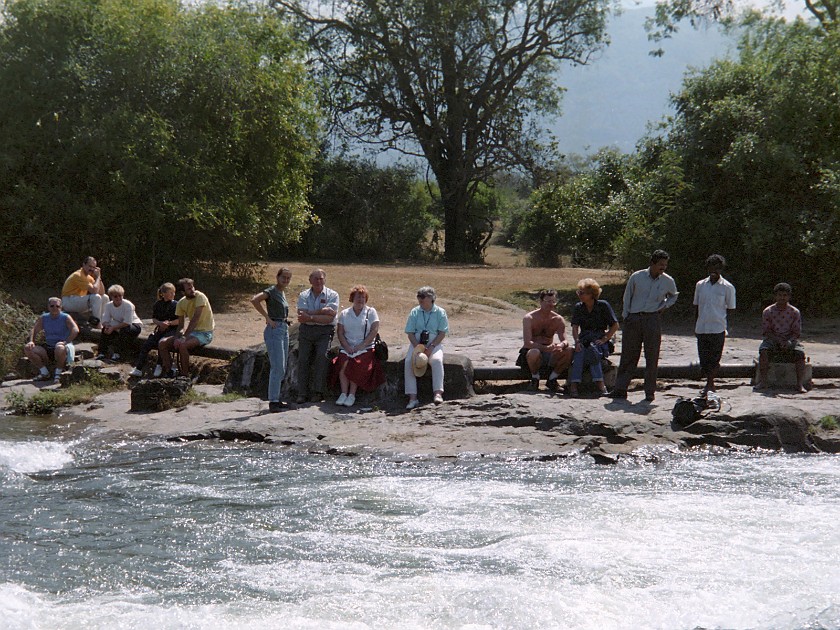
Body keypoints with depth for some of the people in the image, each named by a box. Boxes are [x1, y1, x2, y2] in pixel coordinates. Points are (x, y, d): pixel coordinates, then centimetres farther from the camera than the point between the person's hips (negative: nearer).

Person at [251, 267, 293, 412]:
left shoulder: (282, 293, 15)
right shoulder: (271, 291, -11)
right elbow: (254, 300, -28)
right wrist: (268, 318, -23)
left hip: (284, 330, 9)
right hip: (274, 330, -9)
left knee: (282, 369, 12)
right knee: (277, 368, -12)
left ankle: (276, 399, 19)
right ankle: (273, 402, -11)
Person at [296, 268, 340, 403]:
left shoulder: (332, 295, 4)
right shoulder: (303, 296, 10)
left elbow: (329, 318, -9)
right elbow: (302, 316, -6)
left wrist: (310, 317, -15)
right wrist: (322, 311, -10)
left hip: (325, 331, -2)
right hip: (306, 331, 2)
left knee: (322, 357, -21)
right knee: (303, 359, -9)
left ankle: (318, 392, -16)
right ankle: (302, 394, -7)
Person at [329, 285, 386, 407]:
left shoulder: (371, 312, 8)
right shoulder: (344, 313, 15)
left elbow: (374, 330, -1)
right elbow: (340, 332, 8)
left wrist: (361, 346, -11)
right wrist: (346, 346, -9)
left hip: (365, 348, -2)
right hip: (347, 347, 2)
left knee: (357, 364, -31)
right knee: (343, 362, -29)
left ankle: (352, 395, -27)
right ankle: (344, 394, -28)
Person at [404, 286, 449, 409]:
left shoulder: (440, 312, 5)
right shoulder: (414, 312, 10)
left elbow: (442, 333, -1)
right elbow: (410, 333, 6)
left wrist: (431, 347, -14)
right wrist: (418, 347, -10)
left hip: (434, 344, -2)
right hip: (417, 344, 2)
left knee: (437, 360, -34)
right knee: (409, 361, -28)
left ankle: (438, 393, -37)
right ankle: (412, 397, -31)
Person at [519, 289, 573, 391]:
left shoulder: (558, 319, 2)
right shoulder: (529, 318, -11)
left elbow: (565, 341, -5)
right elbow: (527, 343, -21)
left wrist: (561, 345, -31)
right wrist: (546, 348, -36)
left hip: (550, 354, 4)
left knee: (569, 351, -23)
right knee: (535, 352, -40)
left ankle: (552, 379, -5)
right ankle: (535, 378, -10)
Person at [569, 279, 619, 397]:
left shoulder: (603, 305, 0)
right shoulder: (578, 307, 9)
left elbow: (615, 325, -1)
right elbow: (575, 327, 1)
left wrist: (604, 339, -11)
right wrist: (577, 341, -18)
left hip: (600, 340, -2)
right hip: (584, 339, 2)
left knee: (592, 350, -37)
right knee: (579, 352, -32)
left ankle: (599, 383, -41)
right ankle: (574, 384, -45)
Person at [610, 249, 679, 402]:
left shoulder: (668, 281, 3)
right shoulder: (636, 277, -1)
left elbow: (673, 296, 24)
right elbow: (627, 297, 10)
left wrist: (664, 306, 6)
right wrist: (626, 317, 6)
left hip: (653, 319, 0)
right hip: (634, 319, 0)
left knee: (652, 356, 0)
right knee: (628, 355, 1)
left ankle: (650, 392, 7)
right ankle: (620, 389, 4)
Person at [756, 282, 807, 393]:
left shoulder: (794, 312, 1)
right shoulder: (768, 311, -1)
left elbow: (797, 332, 1)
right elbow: (766, 331, -4)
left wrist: (789, 341, -20)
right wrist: (779, 341, -18)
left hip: (790, 340, 1)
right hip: (772, 339, 0)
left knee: (800, 352, -29)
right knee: (763, 350, -32)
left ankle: (800, 384, -31)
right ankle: (762, 381, -30)